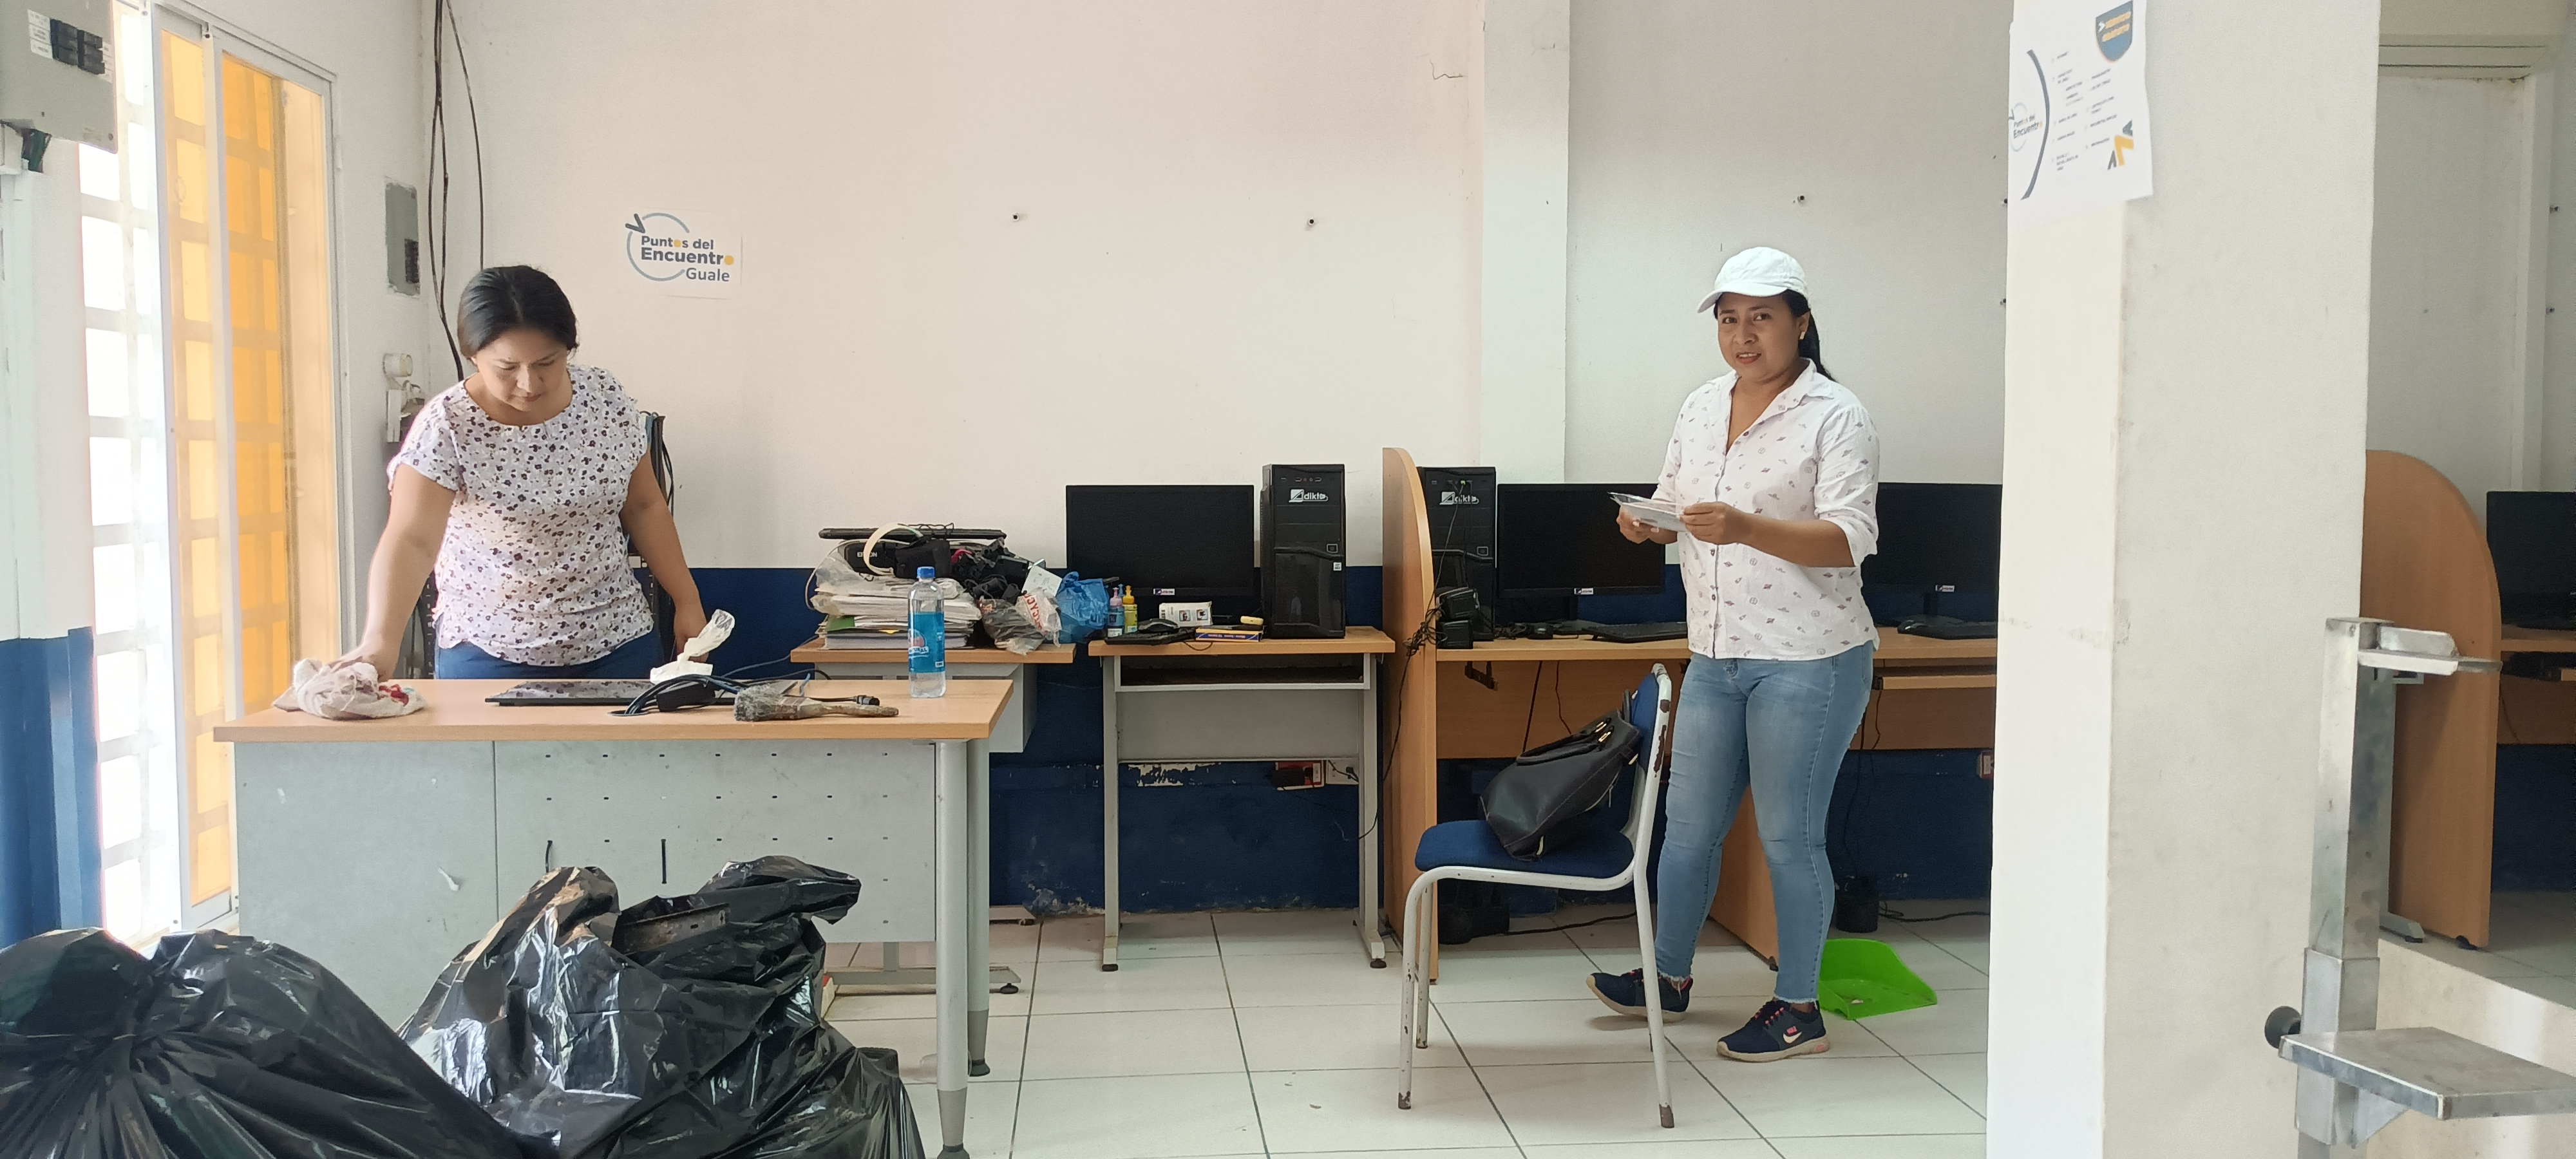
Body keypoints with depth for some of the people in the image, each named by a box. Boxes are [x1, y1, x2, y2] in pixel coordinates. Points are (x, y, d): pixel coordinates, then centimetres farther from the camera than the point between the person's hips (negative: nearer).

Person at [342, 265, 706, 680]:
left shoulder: (606, 398, -3)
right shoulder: (445, 428, -16)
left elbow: (643, 506, 7)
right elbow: (410, 541, -27)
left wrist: (687, 601, 5)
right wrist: (382, 638, -43)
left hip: (617, 644, 3)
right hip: (494, 656, -3)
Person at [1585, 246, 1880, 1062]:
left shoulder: (1834, 416, -10)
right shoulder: (1701, 408, 10)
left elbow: (1851, 537, -20)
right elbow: (1674, 504, 19)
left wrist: (1745, 528, -34)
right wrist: (1648, 525, -5)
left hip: (1808, 662, -6)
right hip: (1716, 657, 7)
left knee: (1789, 836, 2)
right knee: (1689, 823, 14)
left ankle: (1798, 1008, 18)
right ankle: (1670, 976, 31)